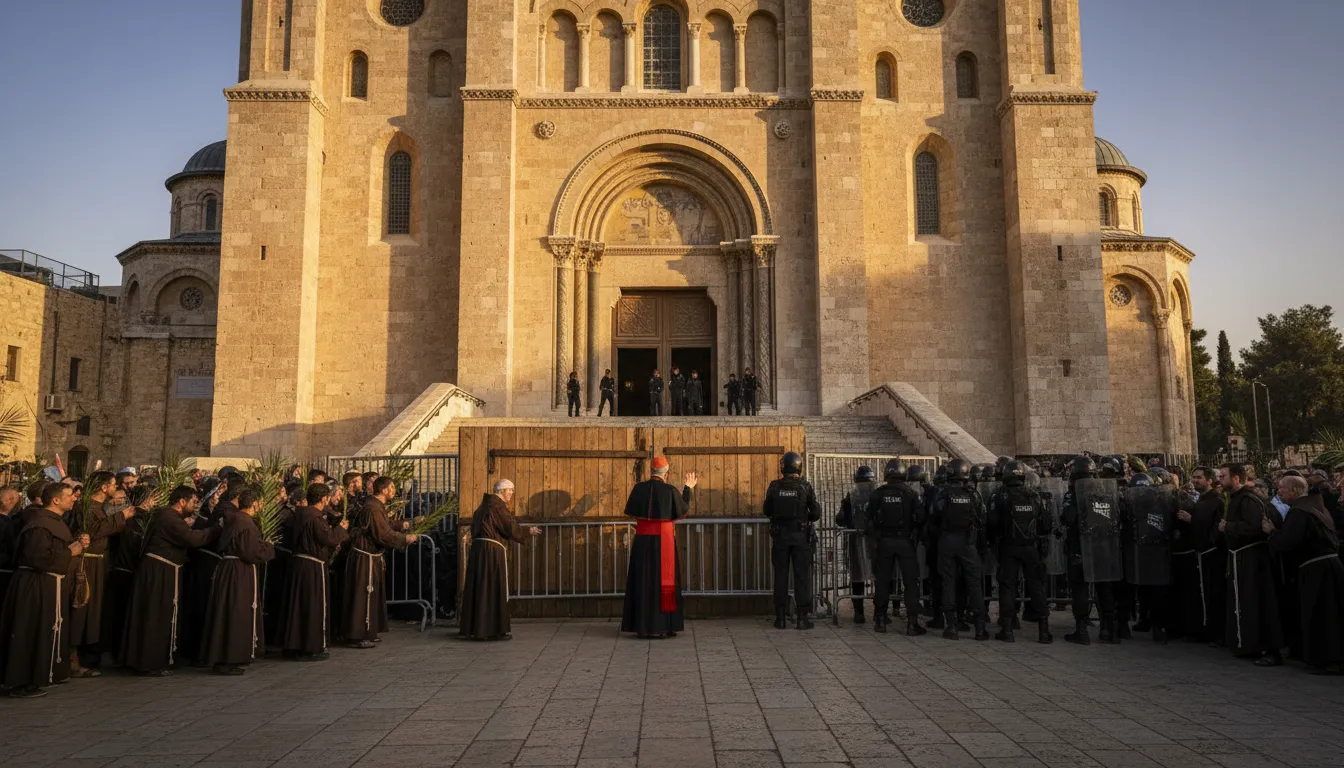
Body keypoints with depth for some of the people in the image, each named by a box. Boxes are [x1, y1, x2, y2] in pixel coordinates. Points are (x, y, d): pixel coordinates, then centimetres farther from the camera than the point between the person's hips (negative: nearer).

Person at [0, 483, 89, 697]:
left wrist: (76, 542, 5)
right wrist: (70, 552, -18)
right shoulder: (40, 524, -20)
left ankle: (45, 673, 29)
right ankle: (22, 683, 3)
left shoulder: (54, 520, 13)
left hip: (49, 584, 11)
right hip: (38, 586, -11)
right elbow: (39, 557, -29)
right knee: (32, 634, -4)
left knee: (48, 632, 18)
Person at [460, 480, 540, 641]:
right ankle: (494, 630, 2)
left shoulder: (484, 505, 16)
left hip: (478, 549, 8)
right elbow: (511, 528, -12)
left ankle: (471, 627, 18)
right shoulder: (498, 506, -11)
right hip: (493, 550, -8)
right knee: (495, 590, -2)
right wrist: (529, 532, 4)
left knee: (478, 588, 13)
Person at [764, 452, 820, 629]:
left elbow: (768, 512, 6)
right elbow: (816, 513, -3)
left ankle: (780, 618, 9)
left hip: (780, 535, 1)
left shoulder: (774, 487, -3)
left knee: (780, 576, 7)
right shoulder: (805, 487, -6)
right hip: (800, 535, -1)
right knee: (802, 576, 4)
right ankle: (802, 617, 4)